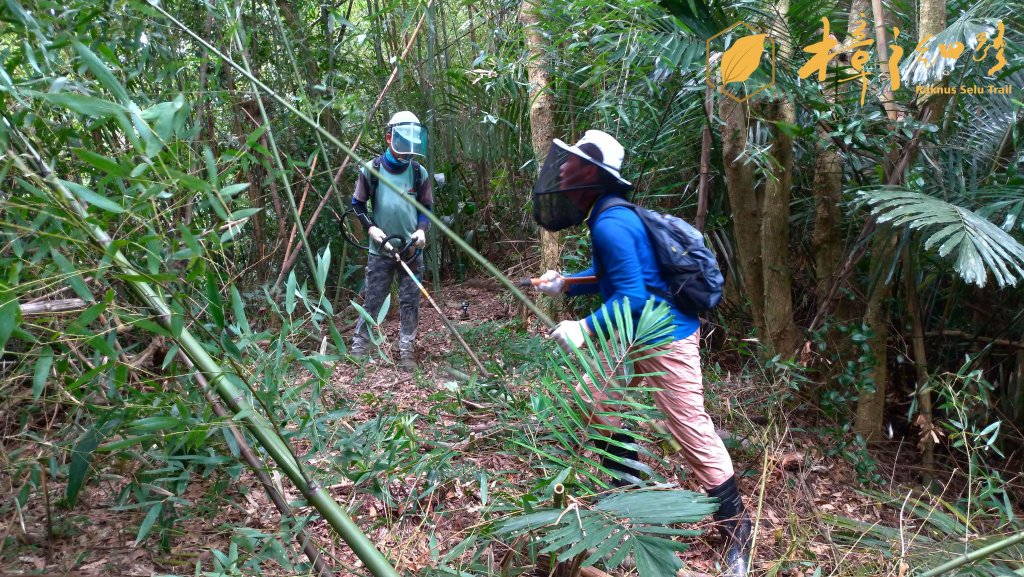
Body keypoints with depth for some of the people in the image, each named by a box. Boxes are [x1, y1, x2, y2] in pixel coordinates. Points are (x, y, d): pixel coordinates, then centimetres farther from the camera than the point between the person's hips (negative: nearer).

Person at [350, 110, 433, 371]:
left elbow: (427, 207, 12)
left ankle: (407, 352, 14)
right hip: (380, 249, -2)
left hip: (411, 250, 2)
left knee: (410, 303, 5)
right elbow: (357, 204, 7)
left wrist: (422, 229, -6)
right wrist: (370, 227, -8)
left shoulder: (419, 173, 3)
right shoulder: (371, 169, -3)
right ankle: (358, 349, 12)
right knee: (372, 301, 1)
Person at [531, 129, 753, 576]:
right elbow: (608, 275, 19)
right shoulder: (608, 214, 6)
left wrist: (584, 329, -31)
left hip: (665, 338, -11)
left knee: (690, 428, -4)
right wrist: (563, 284, 7)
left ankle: (736, 526, 11)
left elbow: (633, 296, -29)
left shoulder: (610, 224, -25)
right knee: (594, 399, 18)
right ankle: (626, 488, 34)